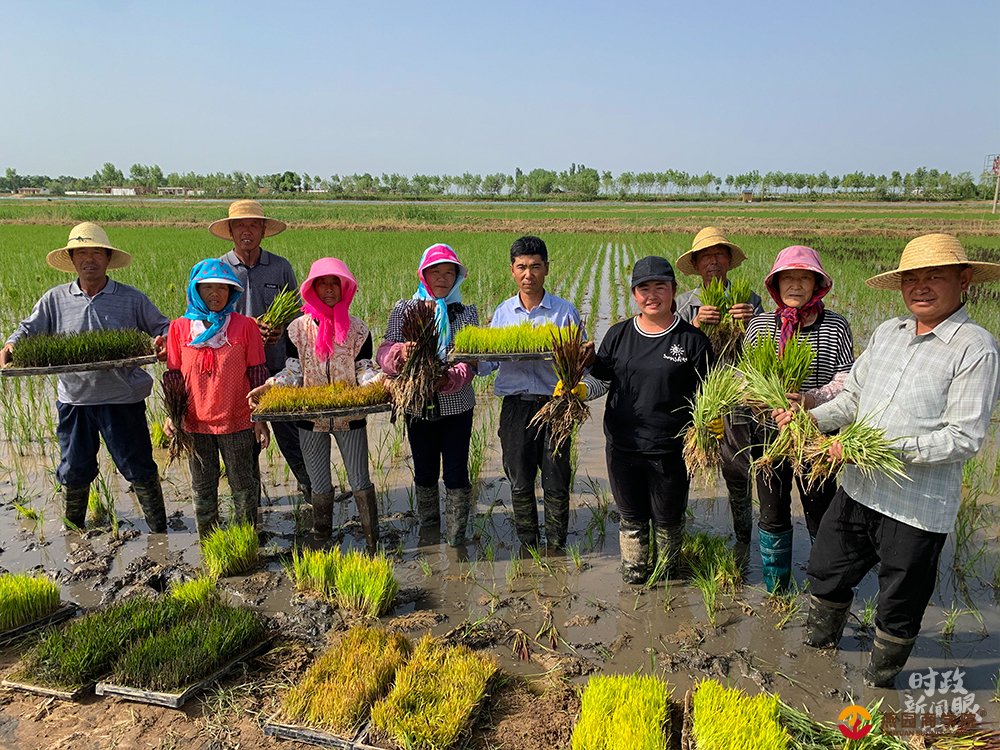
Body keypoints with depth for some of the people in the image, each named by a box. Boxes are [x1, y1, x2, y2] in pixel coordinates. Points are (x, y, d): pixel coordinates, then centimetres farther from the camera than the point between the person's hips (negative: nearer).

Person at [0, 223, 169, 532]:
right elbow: (29, 329, 10)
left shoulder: (132, 298, -1)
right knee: (74, 471, 19)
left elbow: (162, 327, 3)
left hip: (122, 399, -2)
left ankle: (159, 530, 22)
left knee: (139, 468, 5)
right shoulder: (55, 299, 5)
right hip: (74, 400, 3)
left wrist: (164, 341, -20)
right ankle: (72, 531, 41)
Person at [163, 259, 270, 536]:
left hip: (237, 423, -2)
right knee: (203, 490, 16)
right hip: (195, 423, 2)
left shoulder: (245, 326, -6)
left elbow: (257, 375, -2)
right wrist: (172, 414, -3)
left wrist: (260, 418, -3)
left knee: (244, 487, 10)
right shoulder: (179, 328, 0)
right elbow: (173, 376, 5)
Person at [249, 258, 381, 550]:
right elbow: (293, 371, -2)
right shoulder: (298, 328, 1)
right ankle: (323, 542, 28)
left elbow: (364, 370, -3)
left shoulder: (357, 327, -1)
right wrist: (268, 387, -18)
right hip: (311, 417, 1)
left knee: (360, 482, 4)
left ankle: (373, 544, 15)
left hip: (350, 416, -1)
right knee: (319, 485, 13)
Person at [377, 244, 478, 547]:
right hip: (417, 405, 1)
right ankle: (428, 529, 38)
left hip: (456, 405, -1)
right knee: (424, 472, 17)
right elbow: (385, 354, -7)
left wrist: (449, 380, -29)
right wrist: (400, 352, -30)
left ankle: (456, 540, 17)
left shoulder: (466, 312, 0)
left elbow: (469, 360, -9)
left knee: (456, 473, 2)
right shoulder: (403, 310, 1)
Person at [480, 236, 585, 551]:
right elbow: (486, 365, 10)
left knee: (556, 484, 6)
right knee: (520, 483, 12)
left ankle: (556, 549, 23)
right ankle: (527, 547, 29)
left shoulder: (565, 311, 1)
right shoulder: (502, 312, 8)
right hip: (515, 407, 2)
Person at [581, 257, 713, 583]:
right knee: (631, 516, 18)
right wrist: (578, 389, -10)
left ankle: (666, 573, 43)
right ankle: (633, 570, 40)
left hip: (671, 450, -2)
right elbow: (600, 379, 10)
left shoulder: (692, 339, -4)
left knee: (668, 518, 16)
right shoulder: (618, 334, 5)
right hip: (622, 446, 2)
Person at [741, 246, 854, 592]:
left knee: (820, 514, 9)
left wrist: (813, 398, -25)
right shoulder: (759, 325, 0)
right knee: (773, 514, 14)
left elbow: (846, 381, -8)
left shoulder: (836, 326, -5)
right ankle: (775, 589, 34)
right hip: (768, 433, 2)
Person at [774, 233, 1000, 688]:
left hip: (918, 507, -6)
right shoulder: (887, 332, 5)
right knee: (827, 569, 23)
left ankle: (879, 680, 42)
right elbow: (853, 397, 11)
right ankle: (820, 641, 50)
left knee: (899, 603, 15)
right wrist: (811, 418, -7)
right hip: (858, 489, 6)